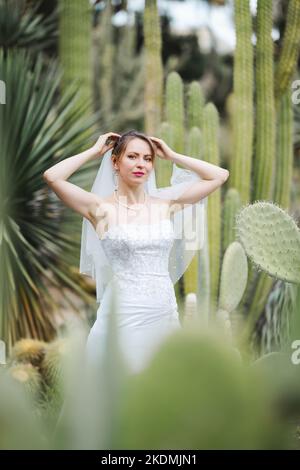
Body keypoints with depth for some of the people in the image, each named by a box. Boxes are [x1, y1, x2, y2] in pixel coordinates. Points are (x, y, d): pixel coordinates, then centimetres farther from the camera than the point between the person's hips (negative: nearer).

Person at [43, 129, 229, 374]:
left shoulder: (166, 203, 7)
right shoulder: (102, 207, -4)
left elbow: (220, 175, 9)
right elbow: (52, 177, -16)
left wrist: (172, 156, 8)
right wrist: (94, 151, -4)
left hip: (166, 312, 4)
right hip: (123, 314, -4)